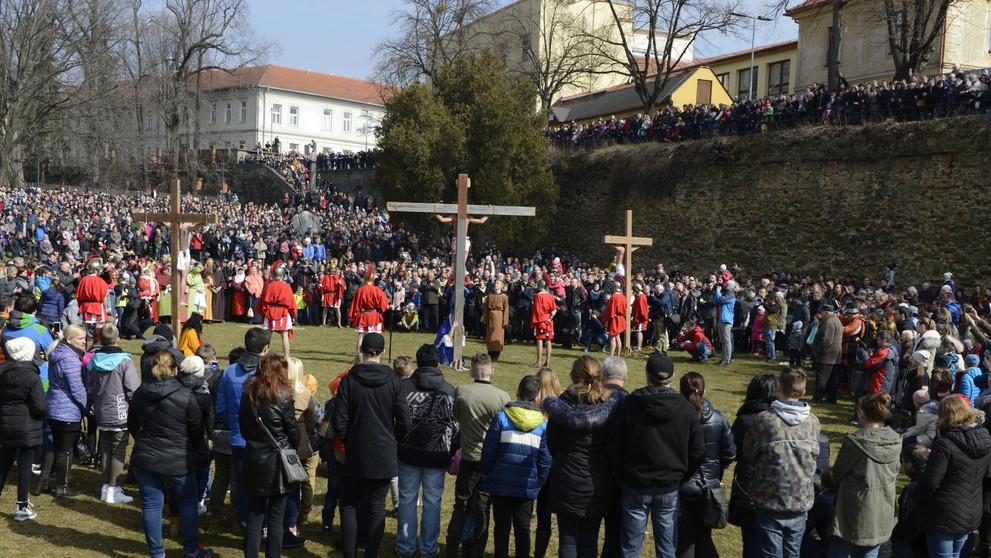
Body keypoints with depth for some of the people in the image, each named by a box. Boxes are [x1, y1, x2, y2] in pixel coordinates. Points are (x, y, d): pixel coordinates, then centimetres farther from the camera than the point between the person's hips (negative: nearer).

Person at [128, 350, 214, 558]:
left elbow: (132, 426, 14)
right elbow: (198, 431, -7)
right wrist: (201, 455, 10)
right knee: (188, 503, 12)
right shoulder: (185, 396, -15)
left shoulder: (139, 394, 1)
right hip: (177, 461, -4)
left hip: (144, 459, 4)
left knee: (151, 505, 10)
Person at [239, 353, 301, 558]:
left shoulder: (248, 394, 1)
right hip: (278, 463, -4)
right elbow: (293, 430, -5)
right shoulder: (282, 397, -13)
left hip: (254, 462, 4)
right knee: (275, 519, 5)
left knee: (254, 517, 11)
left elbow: (243, 428, 10)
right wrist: (291, 448, 13)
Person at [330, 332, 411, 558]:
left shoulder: (349, 380, -8)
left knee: (349, 505, 13)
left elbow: (338, 421, -8)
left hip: (355, 455, 0)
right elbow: (404, 423, -6)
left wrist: (349, 441, 9)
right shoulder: (393, 381, -7)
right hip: (385, 456, 1)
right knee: (377, 507, 10)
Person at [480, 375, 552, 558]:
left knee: (501, 526, 11)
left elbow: (489, 450, -7)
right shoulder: (543, 424, -4)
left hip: (501, 483, -1)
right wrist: (540, 482, 10)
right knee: (523, 528, 13)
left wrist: (486, 473, 6)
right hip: (527, 486, 1)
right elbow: (545, 459, -2)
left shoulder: (501, 417, -10)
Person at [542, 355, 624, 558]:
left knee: (568, 539, 8)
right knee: (590, 541, 11)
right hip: (598, 484, 2)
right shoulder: (612, 405, -7)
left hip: (567, 482, -1)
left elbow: (551, 443, -1)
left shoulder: (562, 404, -10)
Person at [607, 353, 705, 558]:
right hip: (670, 489, 1)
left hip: (635, 487, -1)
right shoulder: (686, 409, -7)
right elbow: (698, 452, -1)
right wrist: (680, 477, 12)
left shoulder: (628, 405, -11)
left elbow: (614, 448, -6)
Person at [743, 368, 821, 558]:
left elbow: (748, 455, -5)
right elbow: (814, 456, 6)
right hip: (801, 501, 3)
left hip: (770, 501, -3)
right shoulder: (813, 422, -6)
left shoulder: (764, 420, -16)